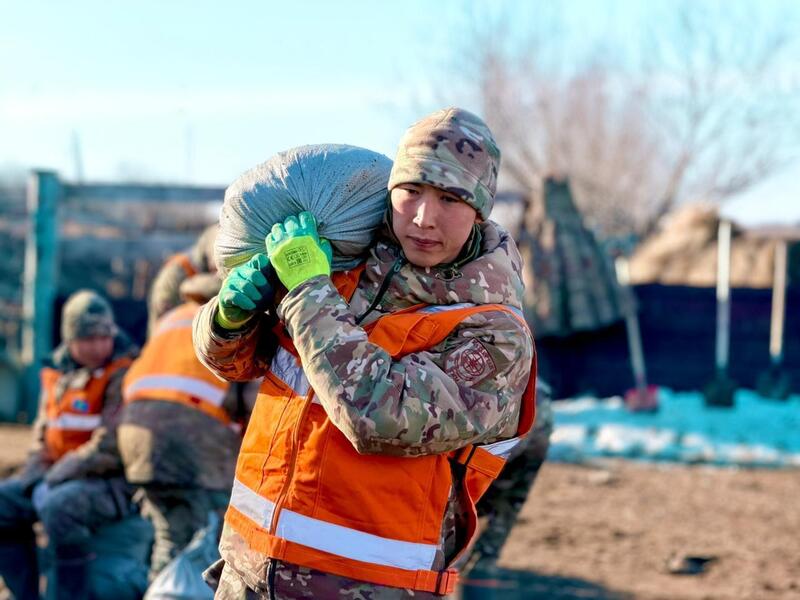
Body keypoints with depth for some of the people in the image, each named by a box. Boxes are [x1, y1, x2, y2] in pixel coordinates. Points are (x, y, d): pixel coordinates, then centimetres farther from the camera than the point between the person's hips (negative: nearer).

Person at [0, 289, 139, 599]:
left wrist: (54, 478, -18)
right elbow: (43, 436, 19)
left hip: (113, 483, -8)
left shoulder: (123, 374, -11)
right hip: (58, 477, 8)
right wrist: (32, 474, 0)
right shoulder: (58, 374, 12)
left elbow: (111, 446, -19)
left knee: (57, 505, -35)